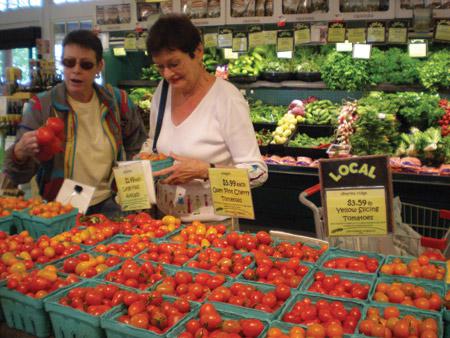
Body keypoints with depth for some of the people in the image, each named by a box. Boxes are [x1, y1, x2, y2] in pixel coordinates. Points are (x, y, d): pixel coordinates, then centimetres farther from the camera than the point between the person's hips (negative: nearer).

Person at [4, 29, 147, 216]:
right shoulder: (40, 106, -5)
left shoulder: (117, 100, 2)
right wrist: (20, 154, -29)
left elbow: (137, 145, 21)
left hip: (108, 204, 2)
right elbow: (19, 176, -8)